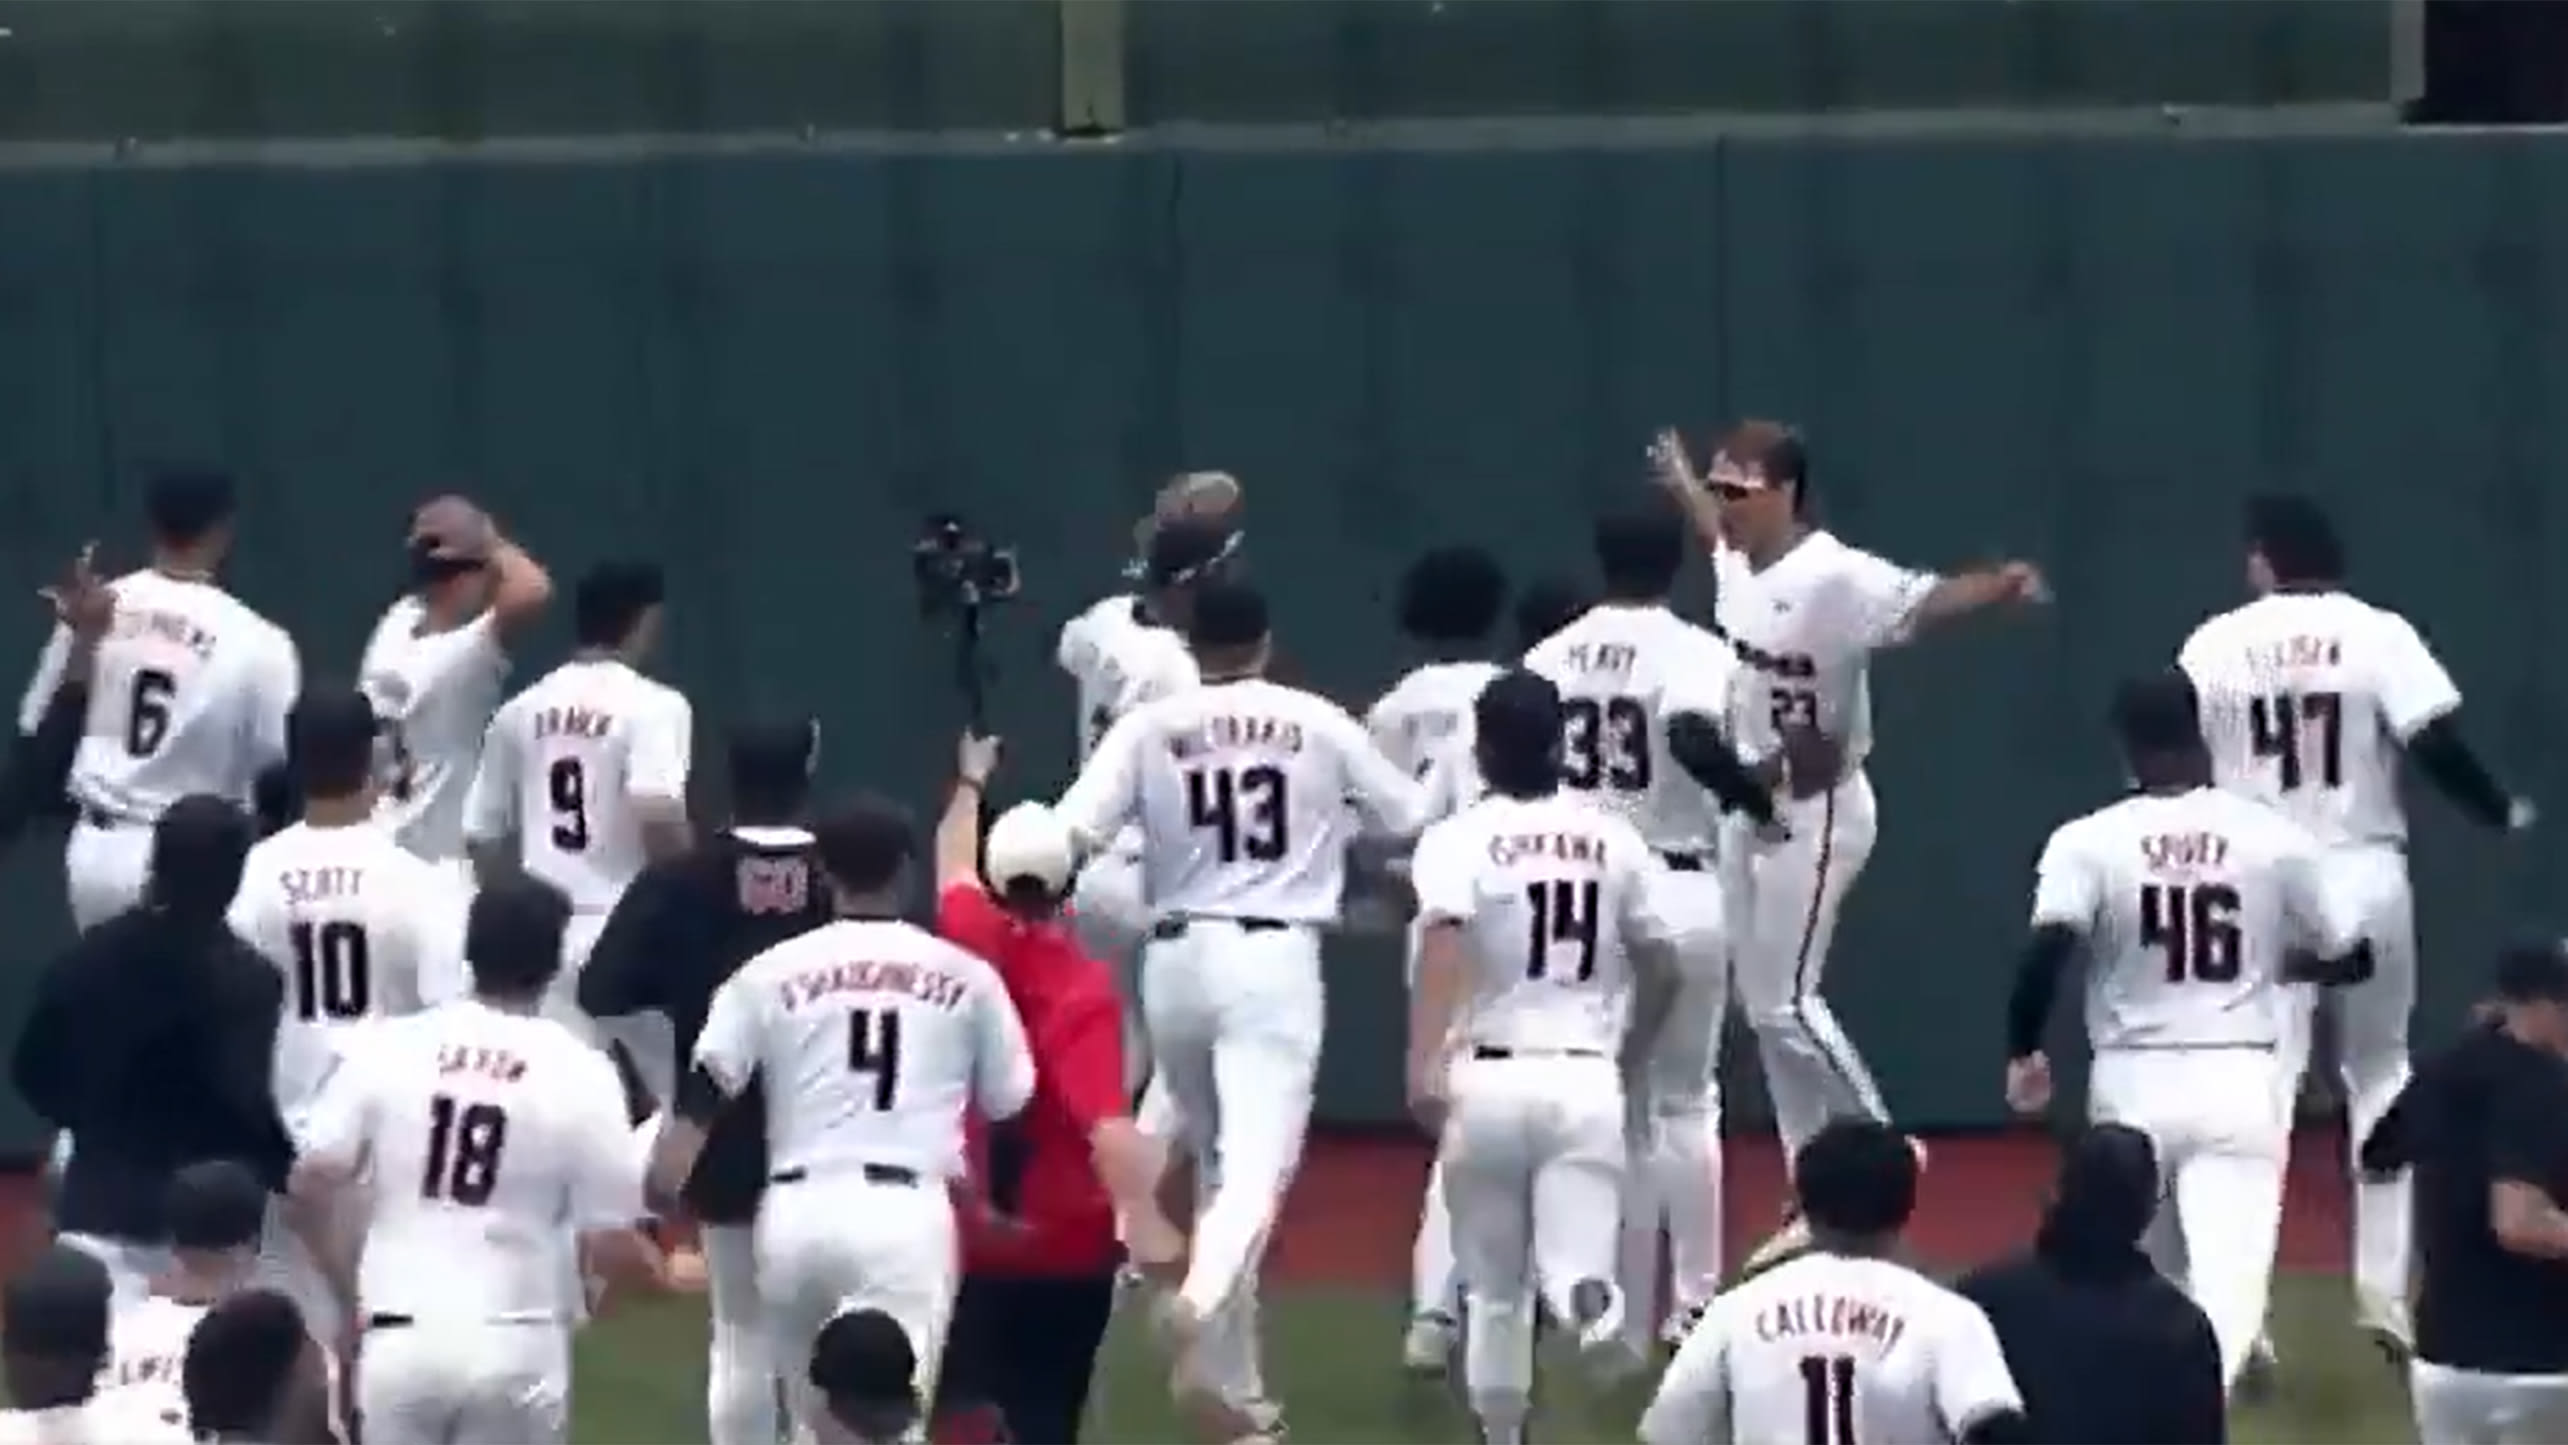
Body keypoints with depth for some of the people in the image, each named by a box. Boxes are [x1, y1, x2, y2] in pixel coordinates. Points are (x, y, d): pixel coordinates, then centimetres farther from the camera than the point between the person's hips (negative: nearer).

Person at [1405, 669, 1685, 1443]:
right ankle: (1594, 1303, -42)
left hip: (1487, 1081, -1)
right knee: (1576, 1266, -5)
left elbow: (1443, 946, -21)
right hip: (1586, 1081, 1)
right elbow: (1659, 970, 12)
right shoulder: (1613, 839, 8)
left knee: (1494, 1290, 15)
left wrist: (1424, 1065, -31)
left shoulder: (1460, 839, -3)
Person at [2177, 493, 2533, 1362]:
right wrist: (2501, 813, 6)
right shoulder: (2378, 635, -4)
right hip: (2365, 877, 0)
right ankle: (2385, 1291, 14)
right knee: (2380, 1079, 17)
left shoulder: (2215, 645, 0)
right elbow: (2438, 746, -11)